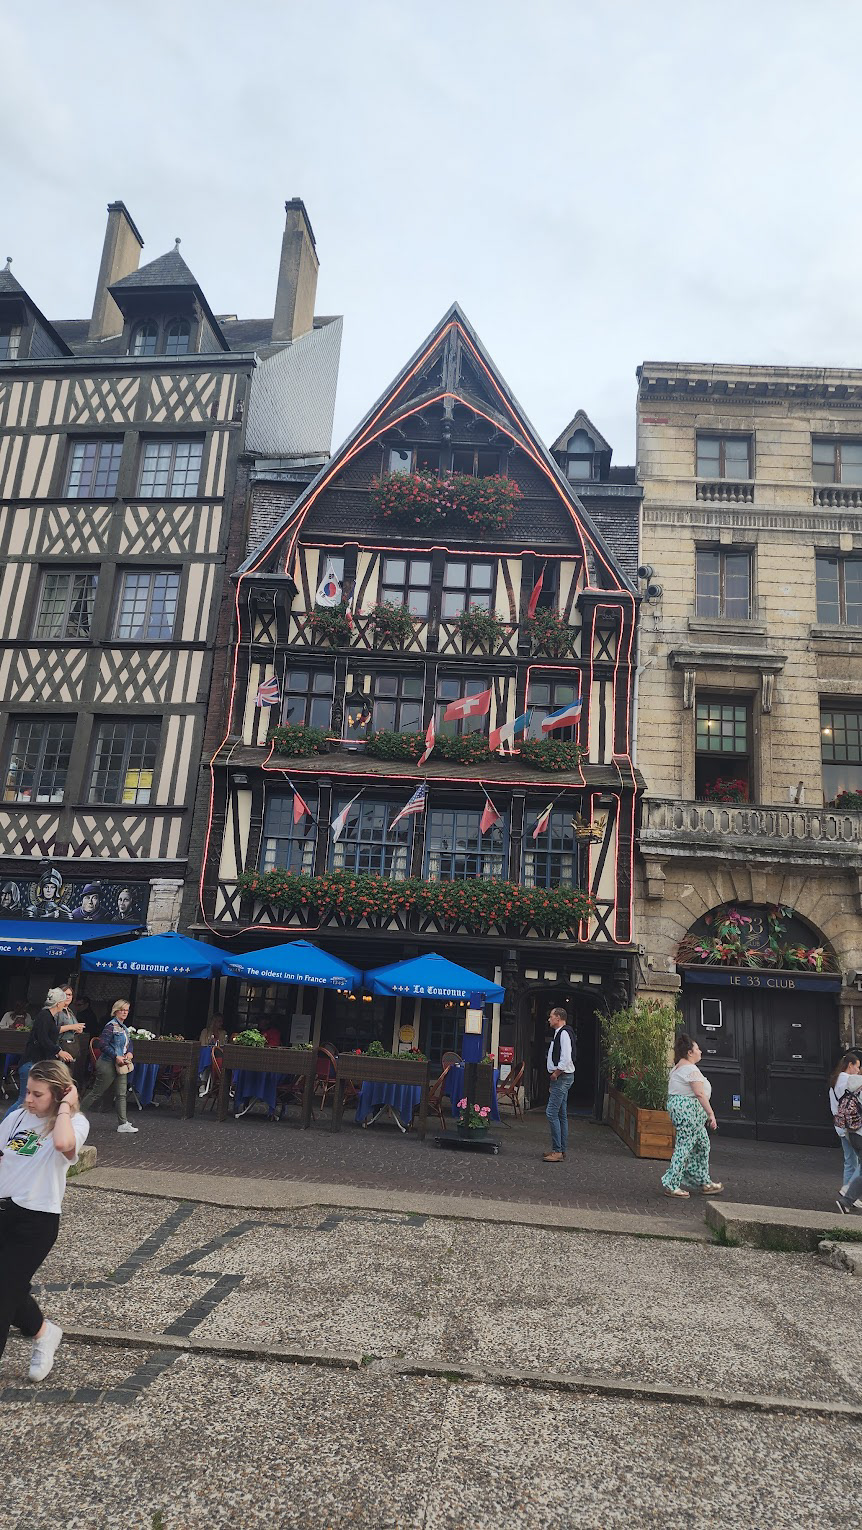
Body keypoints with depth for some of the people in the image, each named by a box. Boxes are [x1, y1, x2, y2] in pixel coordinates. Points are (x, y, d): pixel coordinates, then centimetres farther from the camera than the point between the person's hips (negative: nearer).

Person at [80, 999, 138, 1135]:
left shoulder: (124, 1027, 14)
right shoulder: (111, 1026, -14)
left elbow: (129, 1043, 22)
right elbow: (103, 1044, -22)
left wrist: (129, 1052, 1)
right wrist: (116, 1056, -23)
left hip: (121, 1065, 9)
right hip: (108, 1064, -9)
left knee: (121, 1094, 7)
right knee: (97, 1093, 0)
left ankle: (122, 1124, 9)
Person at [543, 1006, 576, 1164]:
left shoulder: (564, 1033, -16)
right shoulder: (559, 1033, 15)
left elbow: (566, 1058, -23)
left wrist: (556, 1074, -15)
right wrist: (555, 1075, 16)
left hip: (562, 1078, -11)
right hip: (560, 1078, 11)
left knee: (552, 1113, -11)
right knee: (561, 1115, 12)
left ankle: (557, 1151, -8)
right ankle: (561, 1150, 18)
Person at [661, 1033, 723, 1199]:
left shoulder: (677, 1068, 17)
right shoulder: (691, 1069, -16)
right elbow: (700, 1094, -21)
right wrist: (711, 1114, -19)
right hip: (689, 1110, -11)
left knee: (702, 1144, 18)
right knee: (684, 1147, -6)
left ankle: (704, 1182, 25)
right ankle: (671, 1185, -2)